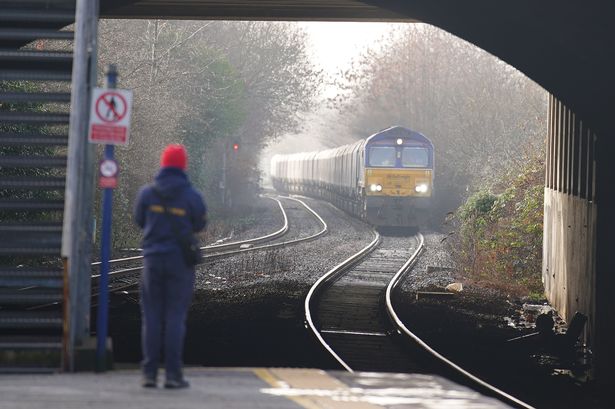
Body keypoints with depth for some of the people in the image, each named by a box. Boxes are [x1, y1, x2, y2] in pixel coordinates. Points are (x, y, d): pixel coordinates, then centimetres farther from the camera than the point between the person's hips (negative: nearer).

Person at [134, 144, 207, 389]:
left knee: (151, 316, 7)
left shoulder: (147, 193, -3)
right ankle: (173, 374, -1)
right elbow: (200, 225, 5)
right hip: (180, 261, -2)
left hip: (153, 259, 2)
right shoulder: (192, 196, -8)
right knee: (175, 317, 2)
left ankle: (149, 373, 4)